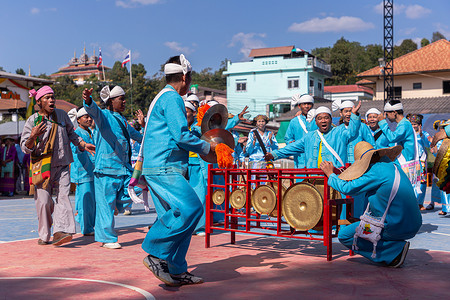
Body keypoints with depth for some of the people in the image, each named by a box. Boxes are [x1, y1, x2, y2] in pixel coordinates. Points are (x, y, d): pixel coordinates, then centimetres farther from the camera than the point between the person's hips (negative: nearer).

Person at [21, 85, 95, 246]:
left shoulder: (61, 115, 7)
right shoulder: (32, 121, -2)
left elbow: (71, 133, 22)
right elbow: (25, 147, -3)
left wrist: (84, 145, 12)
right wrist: (33, 137, -22)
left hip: (61, 165, 2)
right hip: (42, 166, -2)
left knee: (63, 197, -13)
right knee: (43, 201, -2)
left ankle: (61, 231, -21)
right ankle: (44, 235, 13)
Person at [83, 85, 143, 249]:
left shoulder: (122, 120, 20)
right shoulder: (103, 115, -3)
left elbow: (134, 134, 40)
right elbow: (93, 110, -27)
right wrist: (87, 100, -49)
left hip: (124, 168, 7)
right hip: (106, 168, -7)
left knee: (125, 202, 3)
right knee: (106, 203, -2)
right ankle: (107, 238, 8)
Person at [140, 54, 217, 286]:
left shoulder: (162, 98, 24)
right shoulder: (172, 98, -8)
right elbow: (181, 135, -18)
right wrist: (207, 147, -4)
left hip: (159, 169, 11)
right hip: (164, 169, -11)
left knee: (176, 216, 9)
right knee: (191, 208, -19)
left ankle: (177, 271, 12)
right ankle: (156, 254, -12)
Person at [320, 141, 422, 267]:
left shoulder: (376, 171, -13)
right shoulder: (392, 166, 13)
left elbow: (347, 188, -11)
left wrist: (330, 174, 4)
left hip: (395, 227, -9)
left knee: (344, 235, 3)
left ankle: (395, 251, -5)